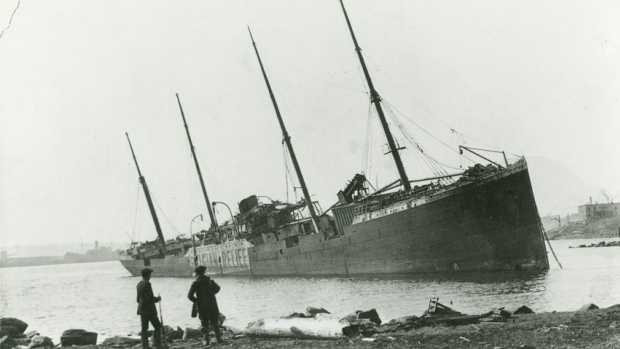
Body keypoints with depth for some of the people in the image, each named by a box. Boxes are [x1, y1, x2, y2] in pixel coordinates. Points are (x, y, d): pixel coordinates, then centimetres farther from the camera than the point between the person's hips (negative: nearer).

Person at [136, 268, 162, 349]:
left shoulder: (139, 284, 9)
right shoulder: (147, 284, -18)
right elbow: (150, 298, -22)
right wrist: (158, 299, -6)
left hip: (142, 309, 9)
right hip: (150, 310, -9)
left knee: (144, 328, 10)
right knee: (157, 327, 1)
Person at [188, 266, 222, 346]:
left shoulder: (195, 283, -9)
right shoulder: (210, 281, -1)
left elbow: (190, 295, -13)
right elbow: (217, 288, 11)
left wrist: (196, 300, 3)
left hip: (202, 307, -2)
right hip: (212, 305, 2)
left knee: (205, 324, 7)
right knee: (215, 322, 12)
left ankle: (206, 340, 6)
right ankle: (218, 338, 11)